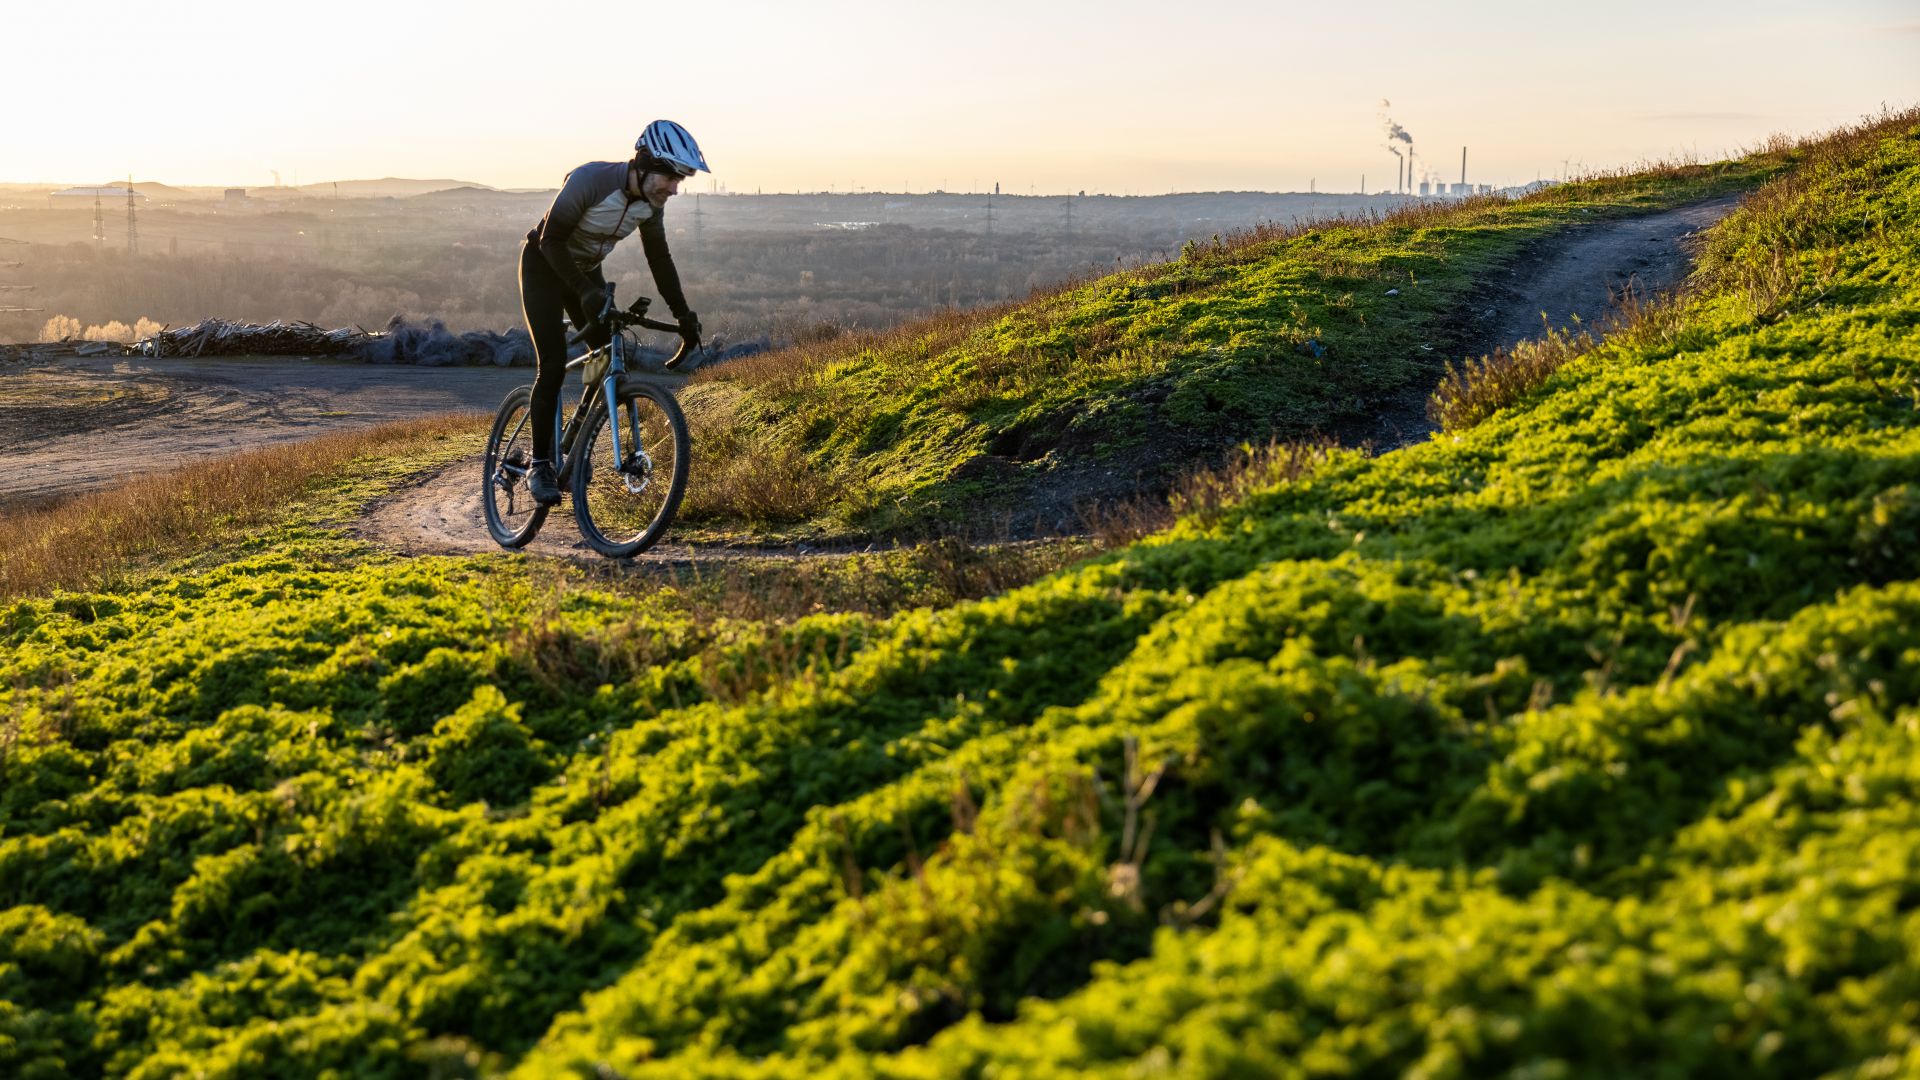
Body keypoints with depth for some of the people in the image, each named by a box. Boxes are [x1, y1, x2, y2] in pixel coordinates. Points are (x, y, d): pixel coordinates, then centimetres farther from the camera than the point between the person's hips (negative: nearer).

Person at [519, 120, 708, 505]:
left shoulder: (651, 201, -11)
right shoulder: (591, 180, -32)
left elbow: (659, 259, 1)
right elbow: (551, 239, -29)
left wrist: (684, 316, -3)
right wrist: (586, 292, -39)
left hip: (585, 270, 7)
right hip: (544, 266, -6)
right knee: (553, 364, -15)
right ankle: (540, 466, -8)